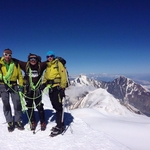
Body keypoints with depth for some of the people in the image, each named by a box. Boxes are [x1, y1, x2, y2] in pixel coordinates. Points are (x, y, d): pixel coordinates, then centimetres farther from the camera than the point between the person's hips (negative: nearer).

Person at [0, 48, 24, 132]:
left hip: (14, 85, 1)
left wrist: (21, 85, 3)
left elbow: (20, 75, 9)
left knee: (17, 104, 0)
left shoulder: (15, 64, 4)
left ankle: (18, 121, 14)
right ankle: (10, 122, 16)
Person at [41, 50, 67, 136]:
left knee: (58, 107, -7)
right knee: (55, 106, 9)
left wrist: (62, 87, -17)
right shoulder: (47, 66, 19)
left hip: (58, 87, -7)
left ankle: (60, 127, 0)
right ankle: (59, 124, 19)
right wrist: (43, 84, 4)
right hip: (51, 88, 7)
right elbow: (45, 77, 22)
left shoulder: (58, 64, -2)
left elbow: (63, 75, -10)